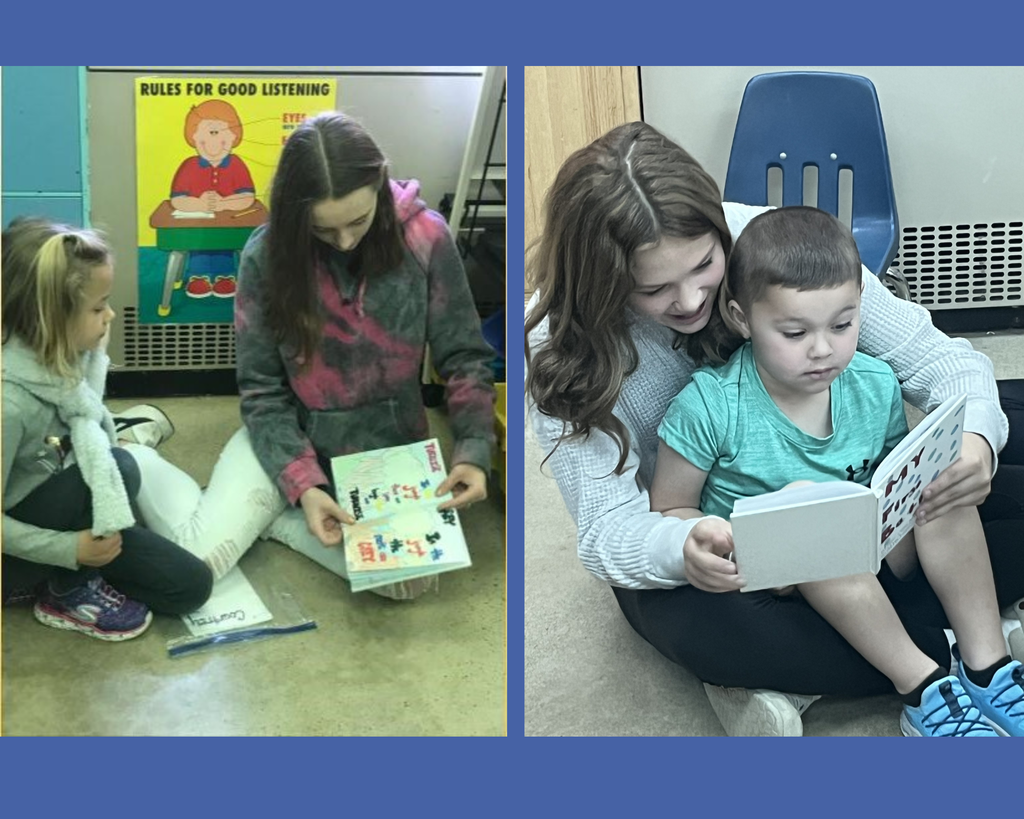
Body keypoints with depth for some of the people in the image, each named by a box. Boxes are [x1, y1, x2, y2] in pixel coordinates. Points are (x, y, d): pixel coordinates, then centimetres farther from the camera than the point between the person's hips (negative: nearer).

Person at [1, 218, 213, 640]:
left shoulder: (66, 356, -10)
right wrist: (72, 549, -24)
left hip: (67, 517, 7)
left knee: (190, 584, 1)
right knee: (120, 467, -30)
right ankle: (67, 592, -7)